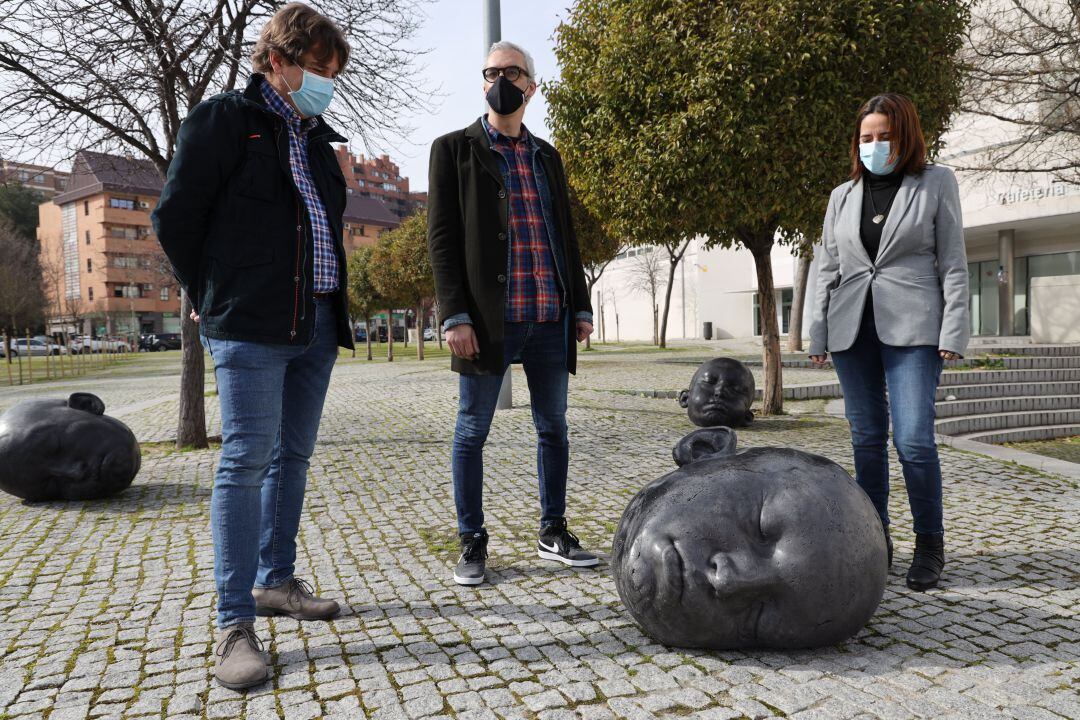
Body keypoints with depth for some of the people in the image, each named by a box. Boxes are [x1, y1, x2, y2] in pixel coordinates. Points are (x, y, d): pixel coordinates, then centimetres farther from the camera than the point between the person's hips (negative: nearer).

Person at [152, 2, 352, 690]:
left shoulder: (316, 138, 19)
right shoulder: (224, 118, -2)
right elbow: (174, 216, -3)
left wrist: (331, 302, 15)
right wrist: (214, 297, 2)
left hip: (317, 324, 7)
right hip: (250, 326, -7)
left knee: (293, 457, 11)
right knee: (247, 459, -8)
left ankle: (276, 580, 25)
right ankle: (236, 624, -1)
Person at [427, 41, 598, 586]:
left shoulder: (546, 156, 18)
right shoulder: (455, 149, 5)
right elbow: (442, 238, -2)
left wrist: (580, 305, 11)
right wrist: (455, 316, -12)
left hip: (551, 317, 5)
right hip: (488, 316, -4)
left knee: (554, 428, 10)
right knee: (471, 432, 2)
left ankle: (552, 533, 24)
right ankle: (472, 543, 15)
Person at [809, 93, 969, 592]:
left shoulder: (936, 183, 6)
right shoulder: (843, 196, 14)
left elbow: (953, 261, 2)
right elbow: (827, 268, 13)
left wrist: (954, 331, -7)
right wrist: (817, 334, 7)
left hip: (912, 327, -3)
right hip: (852, 329, 3)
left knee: (913, 439, -10)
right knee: (867, 439, 6)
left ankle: (930, 544, 8)